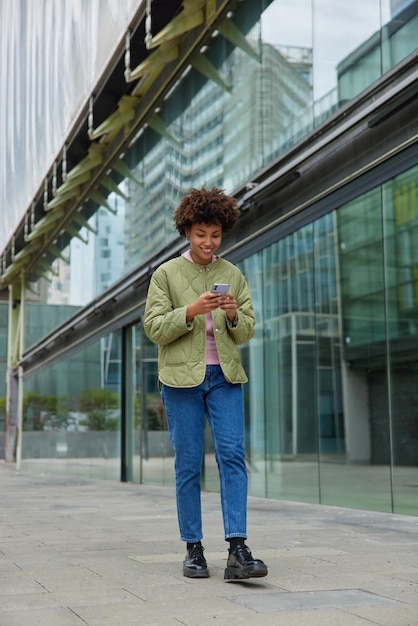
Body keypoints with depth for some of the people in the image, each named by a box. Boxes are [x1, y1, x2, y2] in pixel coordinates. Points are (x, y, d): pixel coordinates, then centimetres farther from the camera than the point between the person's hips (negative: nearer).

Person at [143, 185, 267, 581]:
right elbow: (154, 329, -3)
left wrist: (233, 315, -13)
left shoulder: (233, 275, 10)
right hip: (182, 377, -2)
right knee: (188, 465, 2)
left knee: (232, 455, -11)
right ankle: (193, 550, 12)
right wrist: (191, 311, -19)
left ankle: (238, 551, -12)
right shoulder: (166, 274, 3)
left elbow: (247, 331, 9)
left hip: (225, 376, 2)